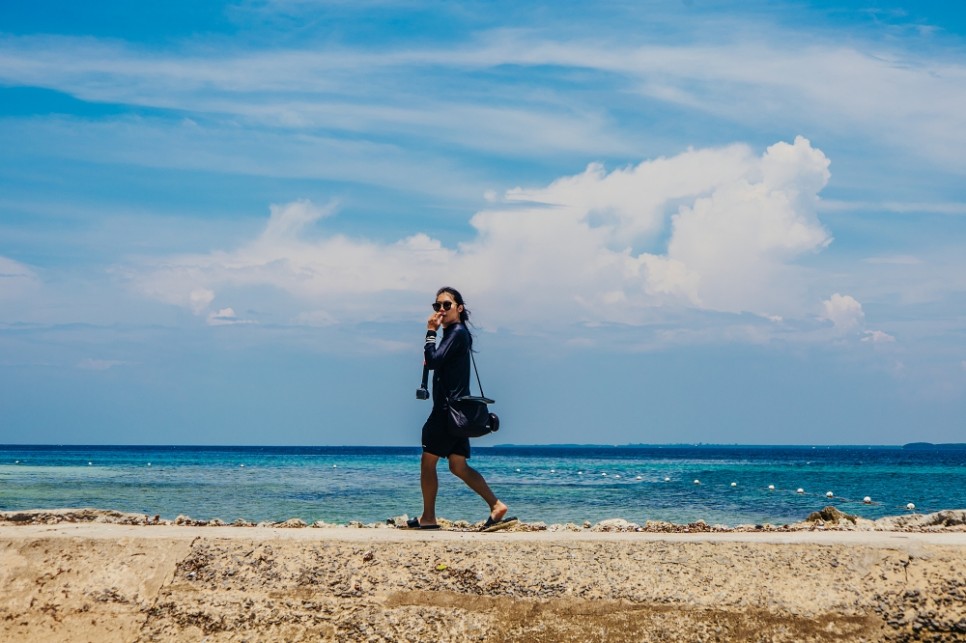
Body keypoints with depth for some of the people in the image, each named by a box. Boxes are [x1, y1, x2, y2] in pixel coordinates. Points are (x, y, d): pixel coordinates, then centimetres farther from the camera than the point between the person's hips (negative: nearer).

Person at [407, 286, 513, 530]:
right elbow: (436, 363, 23)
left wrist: (431, 331, -12)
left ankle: (428, 517, 7)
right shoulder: (454, 333, 19)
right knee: (459, 467, 8)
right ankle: (496, 506, -1)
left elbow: (432, 361, -20)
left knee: (427, 462, 0)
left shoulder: (457, 332, -12)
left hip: (449, 408, -10)